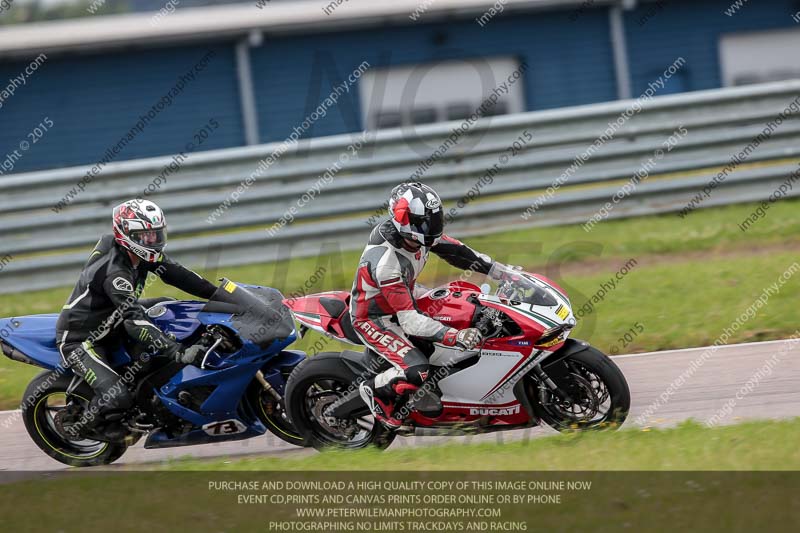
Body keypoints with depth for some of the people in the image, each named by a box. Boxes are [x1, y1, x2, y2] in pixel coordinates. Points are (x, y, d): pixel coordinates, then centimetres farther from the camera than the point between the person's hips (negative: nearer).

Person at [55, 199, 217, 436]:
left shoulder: (138, 254, -4)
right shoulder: (115, 273, -31)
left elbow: (174, 273, -1)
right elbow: (135, 321, -37)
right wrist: (178, 352, -45)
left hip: (109, 326, 10)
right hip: (80, 340, -10)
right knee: (118, 398, -26)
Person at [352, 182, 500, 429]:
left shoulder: (414, 235, -14)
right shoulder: (384, 262, -38)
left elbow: (455, 251, 1)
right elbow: (409, 321, -38)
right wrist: (456, 337, -44)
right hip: (374, 319, -9)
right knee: (416, 371, -28)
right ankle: (375, 391, 2)